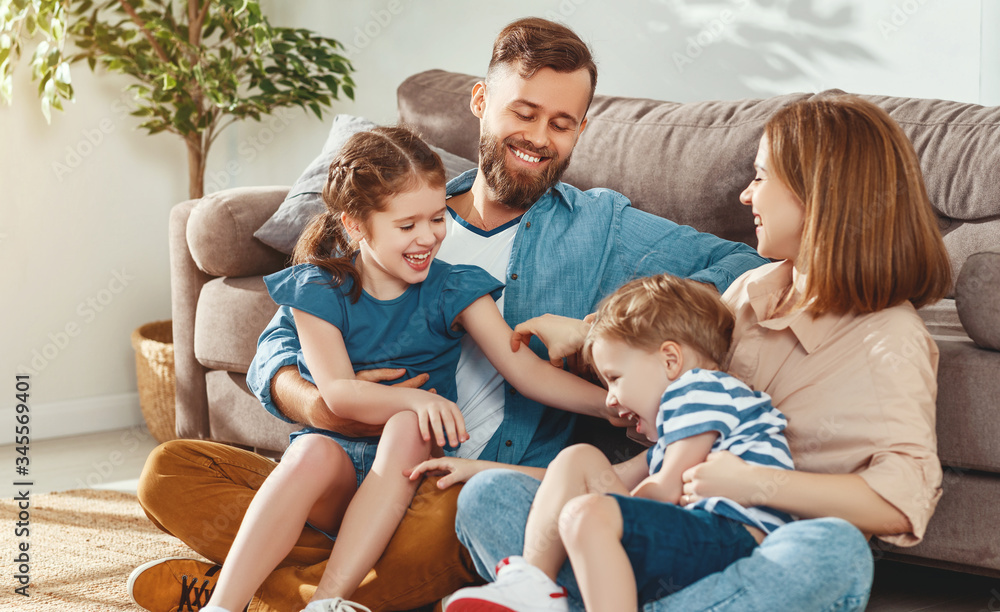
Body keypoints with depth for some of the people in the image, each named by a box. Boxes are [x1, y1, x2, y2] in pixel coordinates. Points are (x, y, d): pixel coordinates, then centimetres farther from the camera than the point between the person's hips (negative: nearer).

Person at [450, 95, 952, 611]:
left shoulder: (892, 340, -6)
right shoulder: (752, 290, 15)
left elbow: (907, 500, -21)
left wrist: (758, 484, -25)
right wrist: (584, 335, 32)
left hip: (760, 562, -6)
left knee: (837, 552, -42)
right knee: (488, 494, -10)